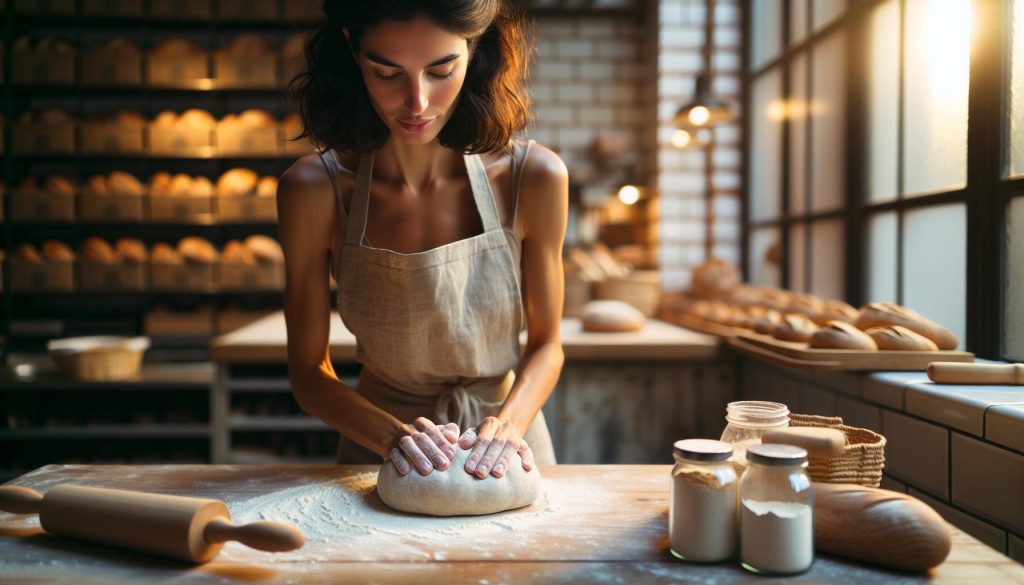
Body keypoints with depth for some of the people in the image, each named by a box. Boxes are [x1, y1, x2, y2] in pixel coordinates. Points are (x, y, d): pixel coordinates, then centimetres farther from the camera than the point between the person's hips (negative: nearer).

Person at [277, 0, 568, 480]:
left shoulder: (534, 178, -13)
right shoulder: (313, 191, -14)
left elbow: (546, 345, -2)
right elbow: (309, 372, -7)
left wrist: (508, 425, -19)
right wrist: (395, 436, -22)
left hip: (503, 460, 1)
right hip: (377, 454, -1)